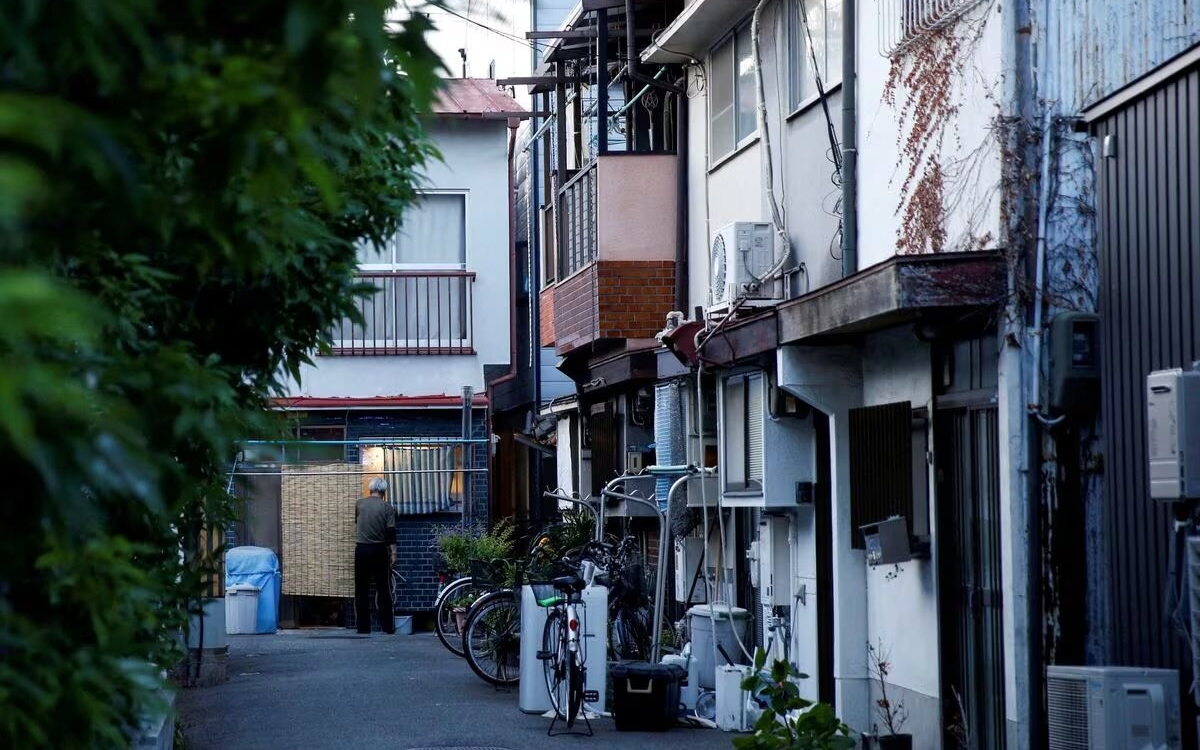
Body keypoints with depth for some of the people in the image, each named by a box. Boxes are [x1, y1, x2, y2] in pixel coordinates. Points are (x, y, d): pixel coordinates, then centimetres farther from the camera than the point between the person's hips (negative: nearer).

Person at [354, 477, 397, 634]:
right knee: (384, 589, 4)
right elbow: (391, 533, -9)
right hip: (379, 551, -1)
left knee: (362, 590, 4)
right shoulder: (387, 508, -2)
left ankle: (363, 626, 2)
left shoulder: (360, 504, 4)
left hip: (361, 550, 1)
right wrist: (393, 553, -4)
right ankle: (388, 626, 3)